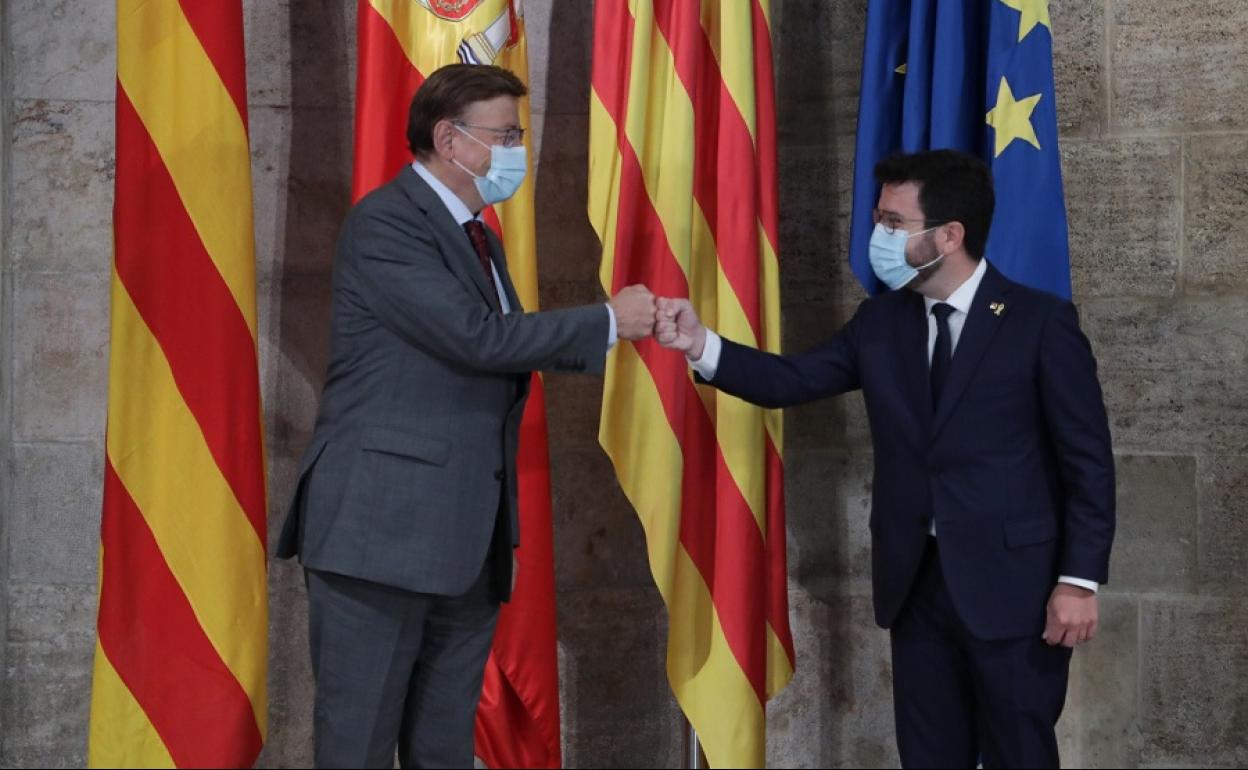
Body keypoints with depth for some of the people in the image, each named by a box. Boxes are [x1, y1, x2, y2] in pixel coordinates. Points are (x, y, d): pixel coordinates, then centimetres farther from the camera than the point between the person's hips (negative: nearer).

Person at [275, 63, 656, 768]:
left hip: (468, 538, 9)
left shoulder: (479, 235, 18)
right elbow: (477, 338, -19)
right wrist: (608, 321, -12)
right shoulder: (384, 223, -11)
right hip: (382, 527, -9)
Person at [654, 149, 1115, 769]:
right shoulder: (881, 321, 7)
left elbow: (1088, 461, -8)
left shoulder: (1041, 322, -8)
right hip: (916, 583, 5)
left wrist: (1080, 580, -12)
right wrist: (701, 345, -12)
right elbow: (795, 380, 3)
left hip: (1012, 586, -5)